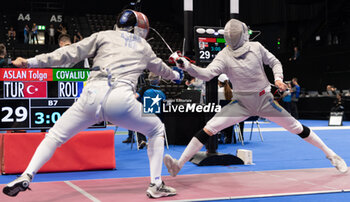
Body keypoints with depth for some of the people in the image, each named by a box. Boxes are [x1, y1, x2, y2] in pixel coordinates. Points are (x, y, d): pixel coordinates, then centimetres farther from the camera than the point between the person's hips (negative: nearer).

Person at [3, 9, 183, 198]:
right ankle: (156, 185, 17)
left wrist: (32, 62, 9)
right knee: (157, 131, 25)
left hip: (93, 96, 1)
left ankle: (26, 177, -4)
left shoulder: (104, 35, 23)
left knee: (55, 136, 17)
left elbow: (71, 52, 11)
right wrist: (175, 74, 70)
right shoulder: (144, 46, 28)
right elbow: (160, 67, 47)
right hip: (121, 99, 0)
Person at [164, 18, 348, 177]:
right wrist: (186, 65, -43)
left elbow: (274, 62, 5)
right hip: (241, 103, 0)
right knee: (208, 129, -16)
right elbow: (207, 74, -27)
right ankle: (178, 165, -16)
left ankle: (331, 155, 26)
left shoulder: (256, 47, -9)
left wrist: (278, 78, -14)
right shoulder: (224, 56, -12)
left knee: (297, 128, 6)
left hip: (264, 100, 0)